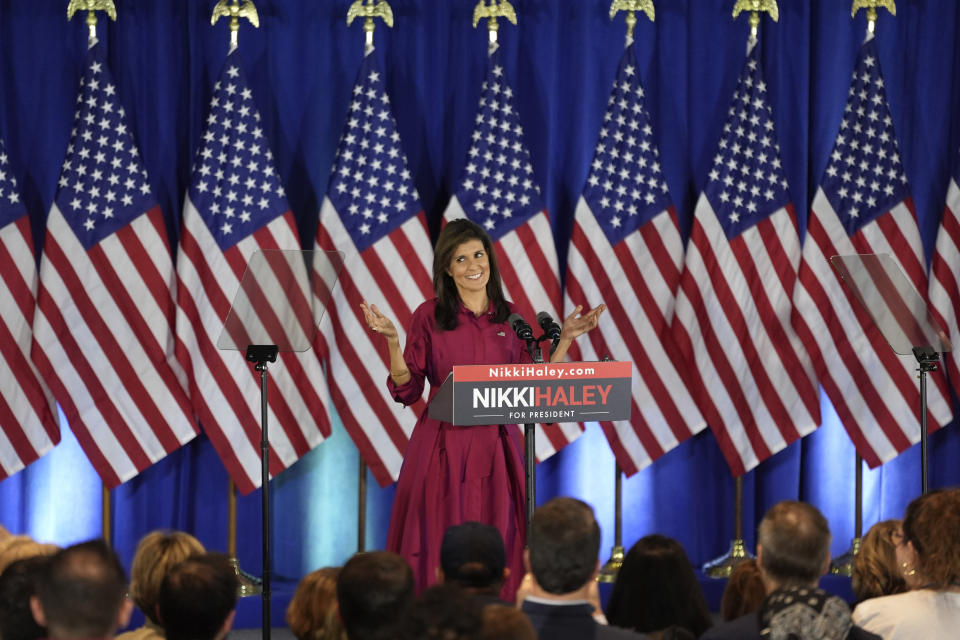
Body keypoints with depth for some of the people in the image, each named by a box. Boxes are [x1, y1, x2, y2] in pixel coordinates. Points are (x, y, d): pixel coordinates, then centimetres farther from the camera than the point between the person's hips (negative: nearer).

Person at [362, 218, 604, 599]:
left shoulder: (510, 317, 8)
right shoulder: (429, 317, 0)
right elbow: (407, 392, -2)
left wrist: (566, 339, 3)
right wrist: (392, 342, -15)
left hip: (496, 449, 3)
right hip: (444, 448, -3)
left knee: (499, 547, 2)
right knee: (441, 549, -3)